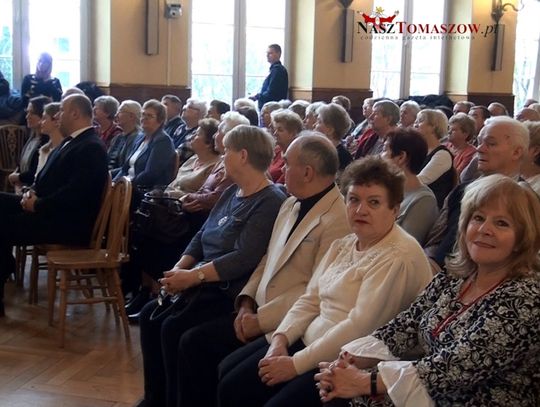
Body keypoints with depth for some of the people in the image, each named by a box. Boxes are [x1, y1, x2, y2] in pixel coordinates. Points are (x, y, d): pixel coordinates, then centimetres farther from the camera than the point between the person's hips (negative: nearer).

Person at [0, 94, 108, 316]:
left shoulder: (92, 148, -18)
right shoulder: (72, 140, 14)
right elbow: (47, 175, 21)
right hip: (50, 209, 10)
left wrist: (38, 205, -19)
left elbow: (73, 193, -26)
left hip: (69, 223, -10)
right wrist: (32, 191, 1)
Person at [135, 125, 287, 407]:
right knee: (150, 314, -1)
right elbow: (201, 237, 13)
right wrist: (179, 269, -4)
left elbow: (244, 258, -24)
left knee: (173, 327, -21)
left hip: (231, 292, -9)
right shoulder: (232, 192, 15)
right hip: (203, 282, 9)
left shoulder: (270, 202, -15)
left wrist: (193, 276, -25)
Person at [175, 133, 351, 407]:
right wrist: (247, 301, 2)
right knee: (193, 342, 0)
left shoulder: (338, 218, -18)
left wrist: (261, 320, -17)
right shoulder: (290, 205, 13)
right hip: (259, 313, 9)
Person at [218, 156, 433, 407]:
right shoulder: (343, 245, 12)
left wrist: (297, 364, -20)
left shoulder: (399, 257, -17)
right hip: (308, 341, 8)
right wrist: (280, 339, -6)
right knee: (231, 386, 2)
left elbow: (360, 326, -23)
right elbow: (310, 300, 11)